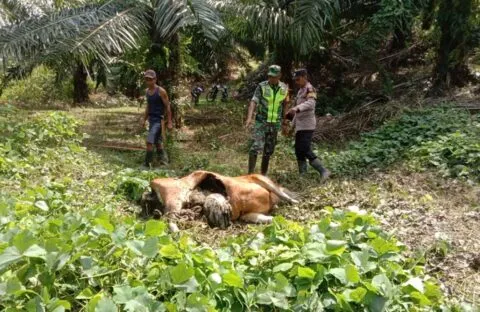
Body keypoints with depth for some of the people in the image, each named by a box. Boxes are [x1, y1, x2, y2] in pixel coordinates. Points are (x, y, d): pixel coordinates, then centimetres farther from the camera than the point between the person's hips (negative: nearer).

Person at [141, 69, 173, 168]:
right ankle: (164, 160, 28)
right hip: (151, 119, 8)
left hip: (159, 120, -8)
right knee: (157, 142, 15)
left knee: (149, 141, -15)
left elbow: (167, 107, -11)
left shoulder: (161, 91, -12)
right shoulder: (147, 91, 10)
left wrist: (169, 122, -13)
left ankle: (147, 163, -8)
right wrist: (144, 119, 17)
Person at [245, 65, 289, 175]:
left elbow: (284, 105, 11)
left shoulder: (284, 88, 0)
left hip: (275, 123, 3)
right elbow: (253, 102, -19)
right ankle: (250, 174, -14)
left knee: (268, 150, 9)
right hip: (261, 122, -3)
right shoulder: (262, 86, -10)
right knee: (256, 147, -17)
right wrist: (249, 118, -35)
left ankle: (263, 174, 22)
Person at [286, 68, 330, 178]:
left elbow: (311, 103, -30)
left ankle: (324, 171, -12)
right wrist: (294, 123, 23)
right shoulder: (300, 91, 19)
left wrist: (296, 108, -45)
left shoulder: (309, 89, -9)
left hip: (307, 125, -10)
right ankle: (303, 174, 15)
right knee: (299, 151, 9)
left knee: (305, 150, -16)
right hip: (300, 126, 10)